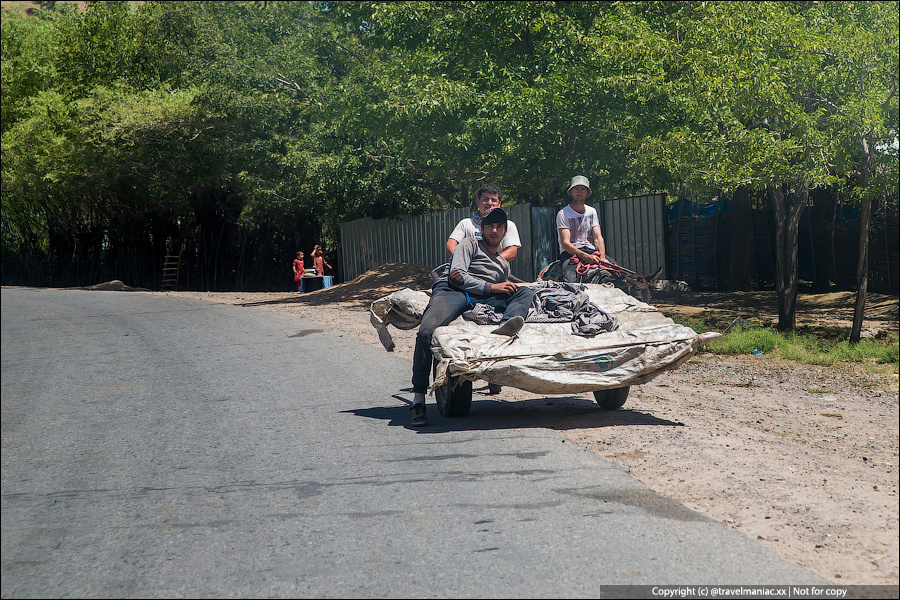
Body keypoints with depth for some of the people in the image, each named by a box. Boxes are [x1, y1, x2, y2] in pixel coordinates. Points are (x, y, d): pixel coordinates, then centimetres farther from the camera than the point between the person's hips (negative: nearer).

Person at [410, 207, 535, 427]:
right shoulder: (470, 245, 18)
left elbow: (503, 292, 28)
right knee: (426, 332, -33)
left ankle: (508, 324, -48)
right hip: (452, 292, -4)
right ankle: (418, 399, -30)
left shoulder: (504, 265, 35)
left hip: (482, 302, 5)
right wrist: (491, 287, -4)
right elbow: (458, 275, 2)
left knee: (526, 292, -13)